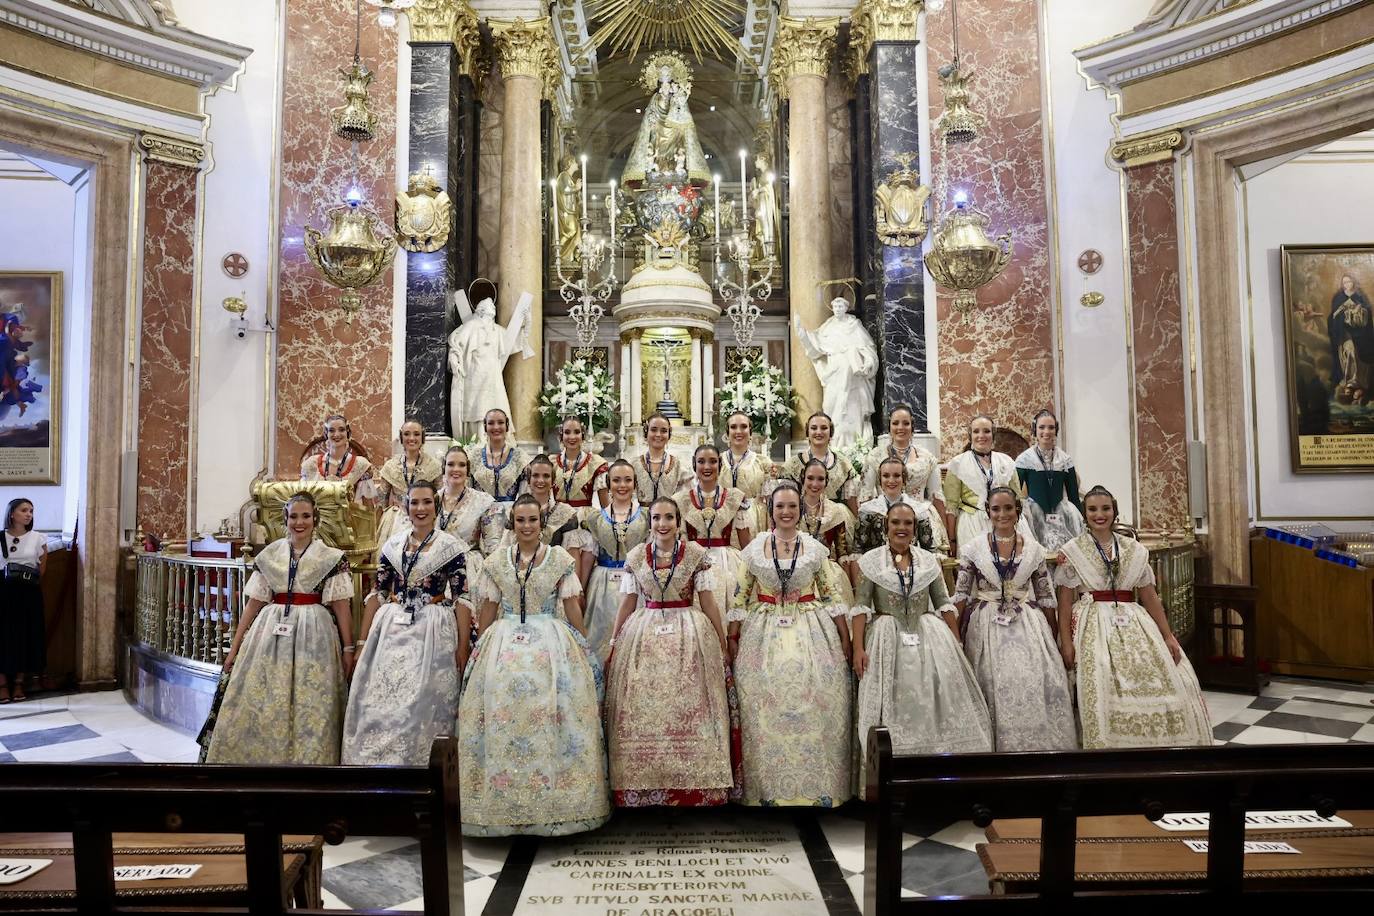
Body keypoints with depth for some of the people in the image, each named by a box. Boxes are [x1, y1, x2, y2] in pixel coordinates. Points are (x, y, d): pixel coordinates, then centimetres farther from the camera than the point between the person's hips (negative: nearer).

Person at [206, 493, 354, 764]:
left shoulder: (332, 558, 1)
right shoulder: (269, 555, 8)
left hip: (313, 637, -3)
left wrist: (348, 648, -7)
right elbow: (254, 603, 9)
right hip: (271, 634, 3)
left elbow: (341, 605, -2)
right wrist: (235, 647, 7)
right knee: (258, 708, 3)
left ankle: (307, 759, 14)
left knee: (310, 711, 0)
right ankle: (257, 757, 17)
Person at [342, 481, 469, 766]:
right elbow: (377, 593, 10)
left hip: (433, 634, -3)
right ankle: (379, 763, 17)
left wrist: (463, 645, -9)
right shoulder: (393, 544, 9)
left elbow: (462, 599, -4)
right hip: (391, 630, 4)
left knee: (422, 705, -2)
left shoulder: (451, 546, -2)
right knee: (380, 702, 2)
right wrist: (363, 641, 7)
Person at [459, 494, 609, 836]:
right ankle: (503, 801, 7)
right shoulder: (496, 561, 8)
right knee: (502, 711, -5)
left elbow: (572, 609, 4)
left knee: (550, 712, -8)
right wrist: (480, 649, 9)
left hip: (551, 642, -1)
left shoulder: (560, 559, 3)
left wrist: (582, 648, 3)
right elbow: (488, 611, 11)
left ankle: (553, 797, 4)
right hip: (505, 642, 2)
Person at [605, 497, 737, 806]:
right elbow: (627, 604, 10)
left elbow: (708, 603, 1)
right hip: (644, 635, 2)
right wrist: (614, 643, 12)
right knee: (642, 710, 0)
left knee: (689, 710, -3)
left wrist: (722, 643, 1)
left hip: (690, 635, -2)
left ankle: (695, 786, 8)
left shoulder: (696, 554, -1)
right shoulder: (636, 556, 6)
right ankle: (643, 786, 11)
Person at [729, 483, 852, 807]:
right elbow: (741, 597, 5)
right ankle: (769, 788, 12)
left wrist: (845, 637, 3)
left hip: (811, 631, 0)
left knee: (814, 705, -2)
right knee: (766, 710, 0)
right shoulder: (754, 548, 3)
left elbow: (831, 594, 7)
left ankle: (818, 786, 11)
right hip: (765, 633, 0)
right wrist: (732, 638, 0)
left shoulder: (815, 547, 4)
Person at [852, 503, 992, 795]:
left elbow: (944, 605, 8)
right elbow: (861, 607, -4)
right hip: (887, 640, -2)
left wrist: (957, 644, 4)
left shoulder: (929, 560, 6)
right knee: (893, 705, 0)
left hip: (930, 638, 2)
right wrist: (858, 648, -12)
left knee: (936, 700, 1)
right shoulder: (870, 560, -1)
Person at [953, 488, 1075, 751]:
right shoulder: (972, 549, 2)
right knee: (997, 687, -6)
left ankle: (1041, 746, 4)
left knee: (1036, 685, -9)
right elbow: (961, 595, 2)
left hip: (1028, 626, 1)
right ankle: (999, 744, 9)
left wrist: (1053, 639, 8)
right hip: (987, 628, -1)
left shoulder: (1034, 549, 6)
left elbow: (1046, 597, 10)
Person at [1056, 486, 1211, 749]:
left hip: (1133, 625, 4)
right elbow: (1065, 601, -2)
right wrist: (1066, 641, -9)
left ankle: (1159, 743, 11)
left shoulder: (1135, 550, 10)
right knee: (1102, 691, -15)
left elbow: (1149, 597, 11)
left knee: (1164, 683, -5)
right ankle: (1107, 745, 1)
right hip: (1093, 627, -3)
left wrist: (1168, 636, 5)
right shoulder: (1071, 551, 1)